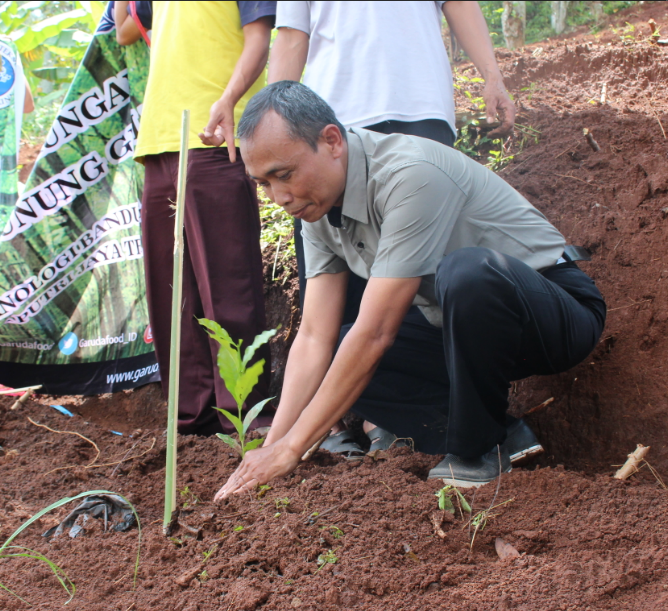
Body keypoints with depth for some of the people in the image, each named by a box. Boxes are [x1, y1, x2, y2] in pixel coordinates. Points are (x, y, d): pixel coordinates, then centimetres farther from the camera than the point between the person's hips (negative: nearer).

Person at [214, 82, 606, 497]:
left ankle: (477, 451, -17)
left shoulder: (411, 175, -29)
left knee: (467, 272, -39)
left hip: (558, 309, -8)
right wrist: (271, 446, -17)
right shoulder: (317, 202, -3)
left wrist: (291, 448, -28)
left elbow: (375, 333, -32)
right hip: (456, 323, 8)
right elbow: (315, 338, -6)